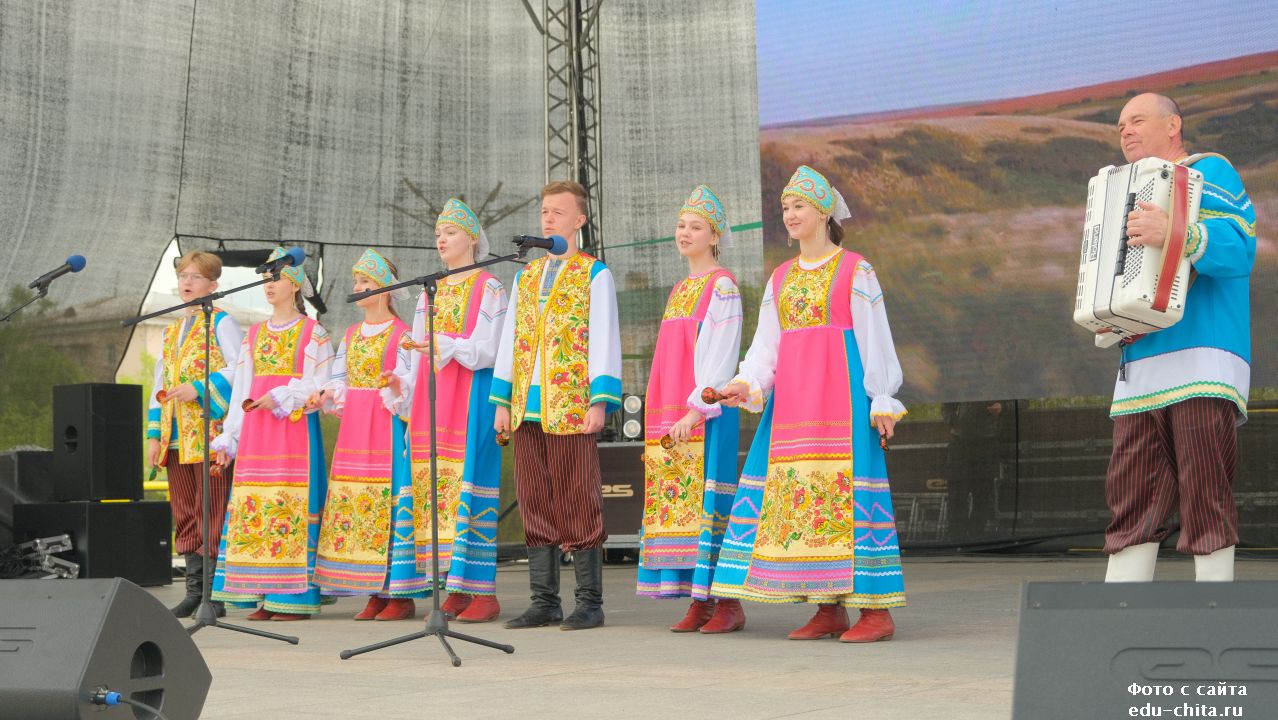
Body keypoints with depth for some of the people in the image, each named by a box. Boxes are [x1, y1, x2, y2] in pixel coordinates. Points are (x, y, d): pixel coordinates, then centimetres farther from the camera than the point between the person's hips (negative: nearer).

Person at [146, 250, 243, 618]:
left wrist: (200, 388, -19)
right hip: (175, 436, 7)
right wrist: (154, 434, 13)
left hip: (210, 432, -7)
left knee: (212, 515, -7)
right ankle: (195, 590, 13)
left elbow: (241, 369, -12)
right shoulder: (172, 330, 21)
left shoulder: (222, 323, 0)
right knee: (185, 515, 8)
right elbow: (160, 384, 20)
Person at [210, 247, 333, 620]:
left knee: (293, 505, -10)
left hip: (296, 428, -5)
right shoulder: (254, 334, 18)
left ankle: (296, 597, -7)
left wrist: (280, 397, -20)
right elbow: (241, 388, 16)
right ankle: (266, 596, 4)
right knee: (254, 506, 0)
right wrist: (228, 437, 10)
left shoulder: (312, 332, 2)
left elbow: (317, 385, -6)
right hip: (255, 431, 6)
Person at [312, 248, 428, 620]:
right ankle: (375, 594, 8)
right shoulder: (351, 335, 17)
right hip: (354, 429, 7)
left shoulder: (401, 334, -3)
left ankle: (401, 593, -4)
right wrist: (326, 396, -2)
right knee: (354, 504, 3)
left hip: (388, 429, -7)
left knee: (389, 504, -9)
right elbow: (341, 383, 16)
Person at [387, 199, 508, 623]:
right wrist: (404, 383, 6)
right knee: (437, 488, 1)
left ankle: (484, 591, -9)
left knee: (471, 487, -11)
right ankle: (456, 591, 5)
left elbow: (487, 350, -10)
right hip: (432, 400, 7)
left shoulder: (488, 289, -1)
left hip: (471, 400, -7)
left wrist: (445, 345, -21)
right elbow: (421, 353, 19)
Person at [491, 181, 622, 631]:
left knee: (579, 503, -4)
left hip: (571, 408, -6)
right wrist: (502, 401, 10)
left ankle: (590, 604, 1)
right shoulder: (526, 276, 18)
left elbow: (604, 341, -5)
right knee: (536, 504, 6)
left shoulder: (594, 275, 2)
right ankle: (545, 602, 12)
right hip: (527, 408, 6)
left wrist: (599, 403, -13)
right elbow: (509, 340, 17)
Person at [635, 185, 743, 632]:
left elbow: (720, 356, -12)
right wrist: (661, 413, 15)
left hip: (707, 411, -8)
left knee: (708, 497, -10)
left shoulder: (722, 287, -4)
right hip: (671, 411, 8)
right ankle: (700, 603, 5)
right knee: (680, 500, 3)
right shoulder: (681, 289, 21)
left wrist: (697, 409, -19)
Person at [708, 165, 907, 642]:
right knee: (797, 492, 0)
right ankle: (828, 610, 6)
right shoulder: (781, 277, 16)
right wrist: (747, 385, -6)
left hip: (841, 390, -6)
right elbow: (766, 345, 12)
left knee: (846, 490, -12)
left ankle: (876, 609, -9)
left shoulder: (855, 271, 1)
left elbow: (875, 339, -2)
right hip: (789, 396, 6)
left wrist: (882, 401, -8)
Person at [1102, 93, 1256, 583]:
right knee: (1131, 505, 2)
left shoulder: (1209, 172, 4)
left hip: (1204, 363, -7)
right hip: (1140, 370, 8)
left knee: (1206, 499, -10)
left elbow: (1239, 245, -13)